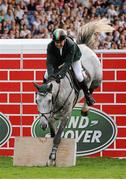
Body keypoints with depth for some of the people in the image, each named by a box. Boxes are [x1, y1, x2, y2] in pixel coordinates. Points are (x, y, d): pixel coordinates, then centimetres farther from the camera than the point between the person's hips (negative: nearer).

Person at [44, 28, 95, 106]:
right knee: (47, 75, -5)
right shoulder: (50, 46, -34)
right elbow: (50, 62, -35)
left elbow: (68, 63, -44)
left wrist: (61, 74, -56)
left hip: (73, 58, -3)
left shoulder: (71, 45, -43)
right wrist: (51, 74, -51)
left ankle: (87, 94, 6)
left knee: (79, 76, -16)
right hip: (58, 59, 3)